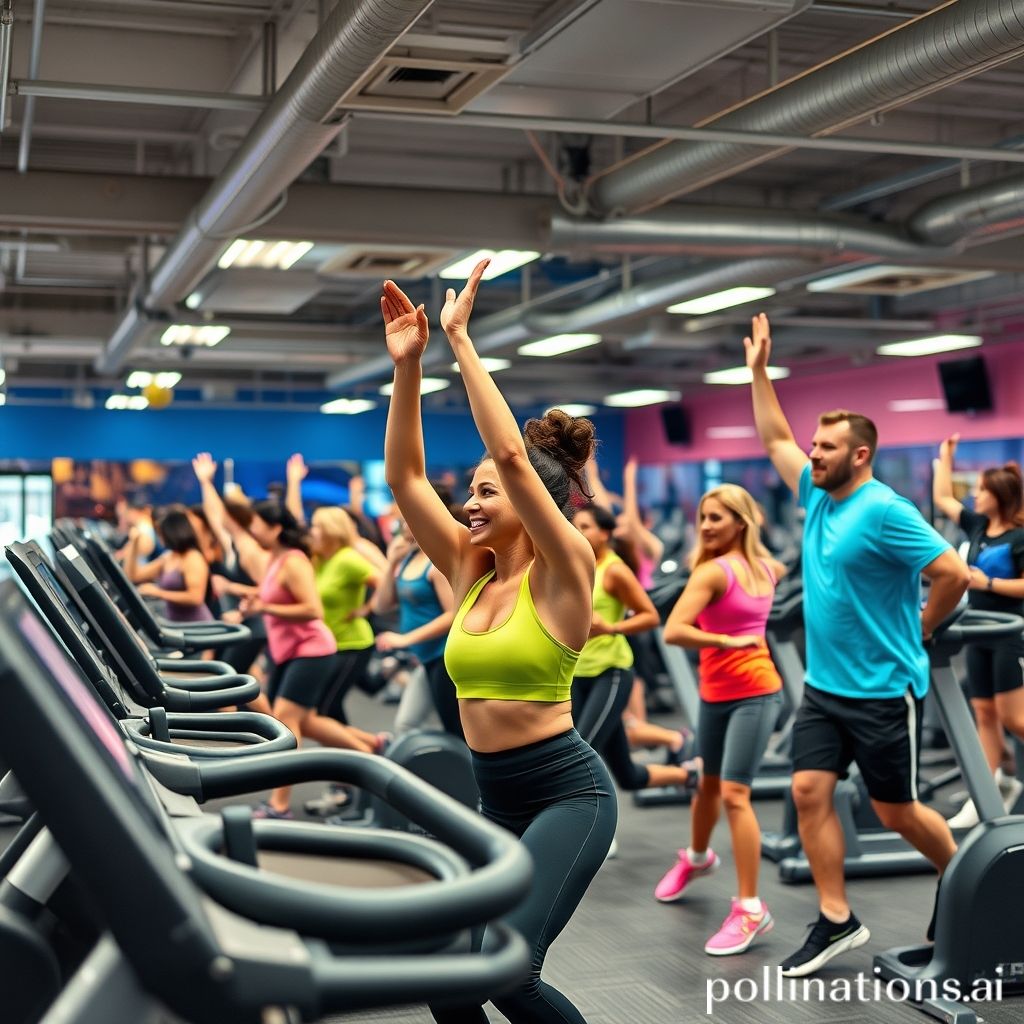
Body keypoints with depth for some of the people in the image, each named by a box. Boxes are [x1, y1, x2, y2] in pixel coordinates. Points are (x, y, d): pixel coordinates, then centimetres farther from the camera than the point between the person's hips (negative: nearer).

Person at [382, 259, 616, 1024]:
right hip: (497, 799, 7)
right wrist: (407, 365, -7)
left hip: (568, 792, -7)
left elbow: (512, 454, -24)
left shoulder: (564, 573, -12)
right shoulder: (469, 569, 6)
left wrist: (462, 341, -20)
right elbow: (404, 475, 1)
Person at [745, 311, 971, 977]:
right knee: (810, 793, 0)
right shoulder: (818, 497, 6)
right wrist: (759, 372, 15)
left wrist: (918, 630, -10)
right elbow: (776, 440, 19)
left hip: (883, 691, -7)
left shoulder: (884, 511, -18)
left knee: (895, 811, 5)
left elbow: (955, 574, -23)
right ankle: (837, 920, 10)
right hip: (824, 685, 7)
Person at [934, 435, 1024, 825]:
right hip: (980, 635, 7)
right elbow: (942, 498, 18)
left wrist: (988, 583, -20)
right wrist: (945, 457, 18)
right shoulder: (977, 526, 8)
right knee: (984, 714, 7)